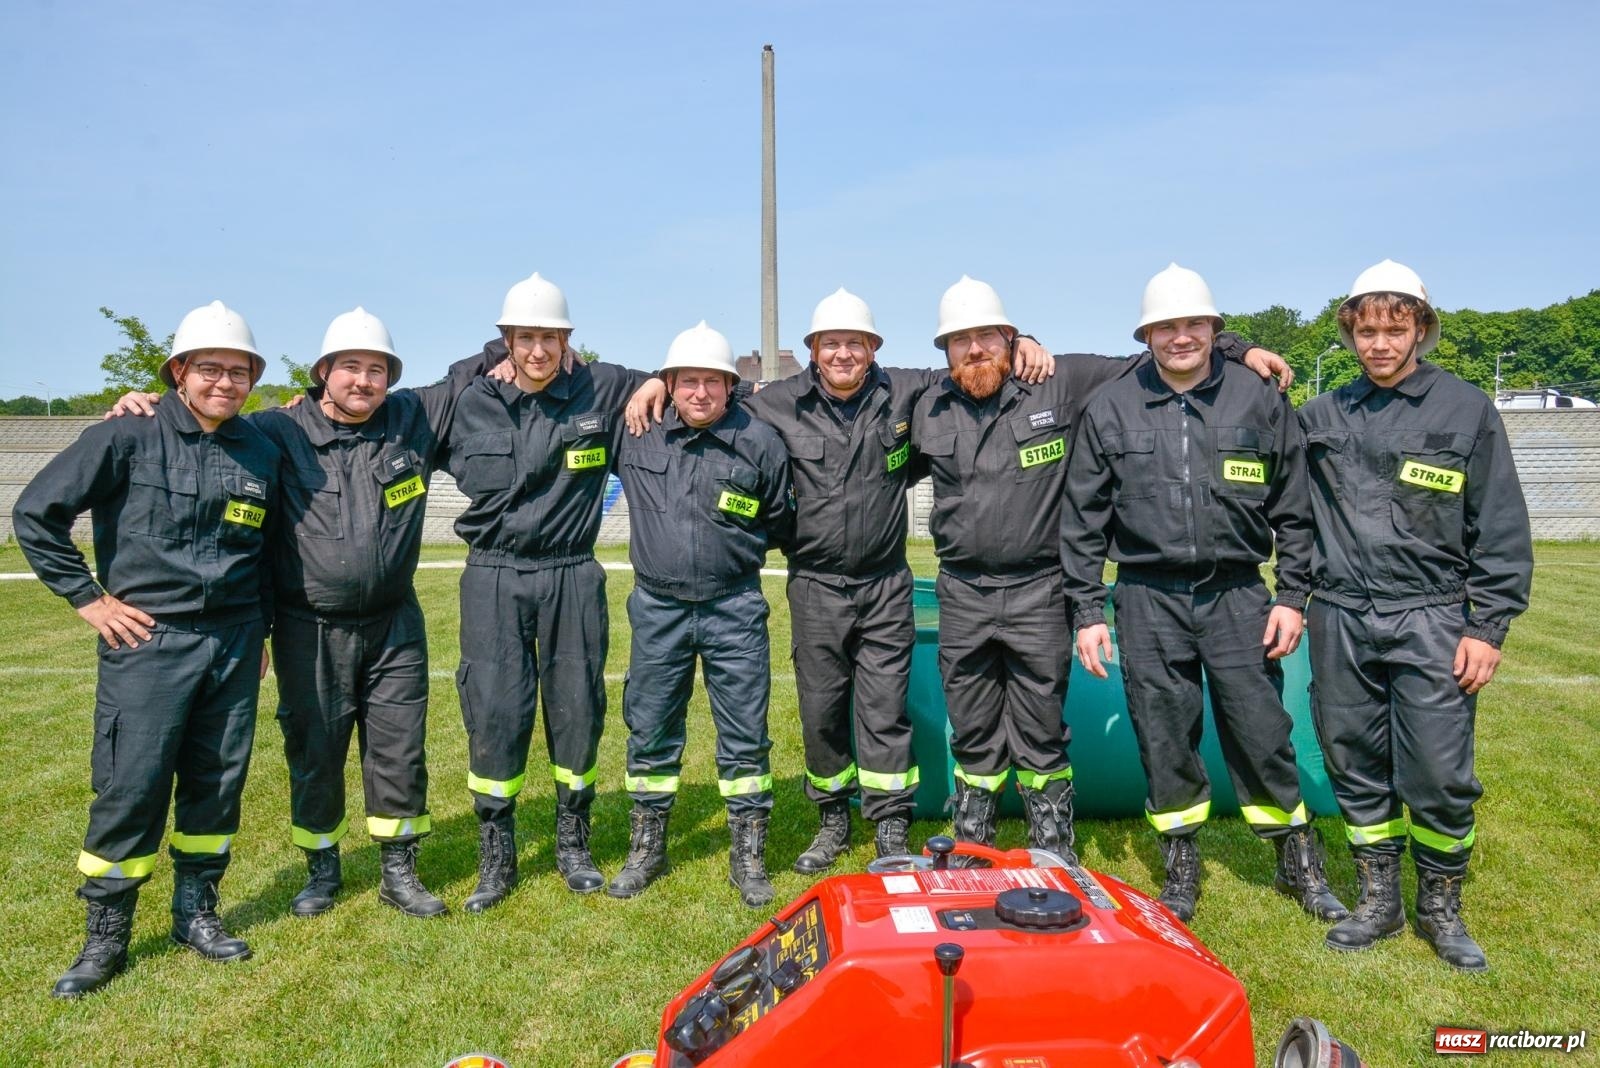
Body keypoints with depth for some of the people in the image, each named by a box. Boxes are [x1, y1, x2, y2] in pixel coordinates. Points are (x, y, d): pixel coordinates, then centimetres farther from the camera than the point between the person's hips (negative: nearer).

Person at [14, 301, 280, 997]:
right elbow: (35, 513, -5)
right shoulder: (128, 438, -7)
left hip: (233, 644, 4)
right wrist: (87, 597, -6)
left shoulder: (262, 454, 6)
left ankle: (196, 913, 27)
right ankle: (106, 936, 16)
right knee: (130, 789, 0)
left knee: (218, 784, 10)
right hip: (147, 641, -4)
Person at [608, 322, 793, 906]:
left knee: (744, 736, 4)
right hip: (657, 608, 2)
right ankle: (646, 849, 27)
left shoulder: (759, 441, -4)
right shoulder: (639, 435, 0)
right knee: (650, 733, 11)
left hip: (734, 608, -2)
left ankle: (748, 857, 18)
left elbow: (781, 523, 8)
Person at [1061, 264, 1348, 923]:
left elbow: (1293, 510, 7)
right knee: (1164, 740, 7)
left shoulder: (1261, 401, 3)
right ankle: (1181, 869, 25)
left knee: (1262, 734, 3)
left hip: (1237, 595, 0)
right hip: (1149, 600, 1)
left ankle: (1300, 863, 25)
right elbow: (1083, 520, 4)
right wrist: (1087, 611, 0)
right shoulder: (1109, 409, 3)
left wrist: (1292, 596, 1)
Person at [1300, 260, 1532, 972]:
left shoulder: (1466, 410, 2)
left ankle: (1441, 908, 21)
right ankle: (1378, 901, 27)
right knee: (1356, 769, 10)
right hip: (1340, 622, 3)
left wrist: (1489, 627, -4)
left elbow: (1501, 529, 1)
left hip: (1431, 620, -2)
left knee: (1439, 777, -2)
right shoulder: (1320, 416, 9)